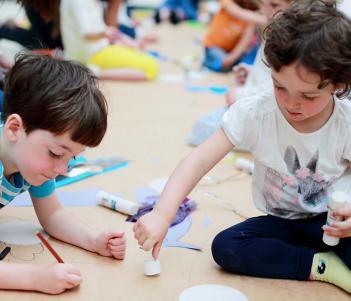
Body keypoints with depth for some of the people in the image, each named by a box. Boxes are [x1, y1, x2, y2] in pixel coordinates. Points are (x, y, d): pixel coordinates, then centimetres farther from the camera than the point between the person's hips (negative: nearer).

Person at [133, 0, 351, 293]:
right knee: (225, 247, -24)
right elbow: (199, 161, -25)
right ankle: (324, 265, -17)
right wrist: (161, 215, -39)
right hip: (282, 222, 3)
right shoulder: (254, 112, -20)